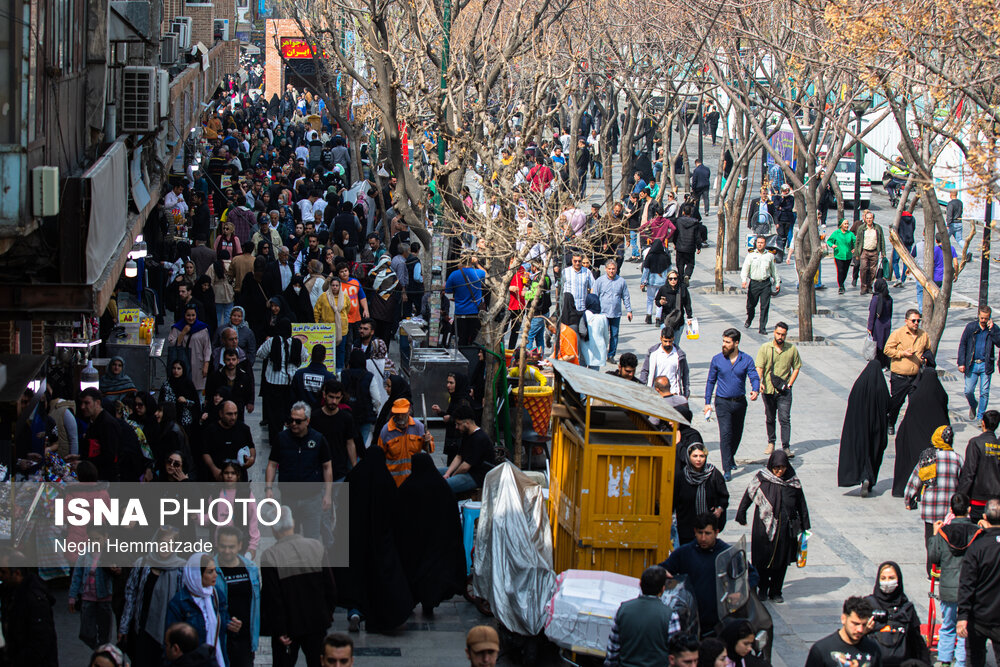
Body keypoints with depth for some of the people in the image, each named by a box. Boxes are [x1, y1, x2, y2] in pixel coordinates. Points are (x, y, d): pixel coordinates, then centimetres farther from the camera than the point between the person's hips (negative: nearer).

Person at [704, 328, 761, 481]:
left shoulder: (746, 360, -4)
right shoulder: (717, 359, -3)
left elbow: (755, 377, -8)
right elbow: (711, 381, 5)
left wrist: (755, 391, -31)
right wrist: (707, 402, 2)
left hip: (740, 402, 2)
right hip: (723, 402, -2)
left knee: (737, 433, 17)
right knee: (725, 433, -14)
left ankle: (731, 457, 45)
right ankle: (727, 469, -15)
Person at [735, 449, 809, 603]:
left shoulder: (792, 481, 0)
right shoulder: (761, 479, -6)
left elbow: (801, 504, 8)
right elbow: (748, 496, 5)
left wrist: (805, 526, 10)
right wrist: (741, 515, 10)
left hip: (785, 528, 2)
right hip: (764, 527, -2)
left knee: (781, 561, 6)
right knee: (763, 559, 3)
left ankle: (775, 592, 20)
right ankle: (763, 589, 23)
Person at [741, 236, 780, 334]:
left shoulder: (770, 255, 8)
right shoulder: (751, 255, 3)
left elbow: (774, 270, 18)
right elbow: (745, 269, -2)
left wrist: (777, 282, 21)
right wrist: (744, 280, -18)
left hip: (766, 283, 0)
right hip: (753, 283, 0)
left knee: (765, 306, -6)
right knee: (751, 305, 10)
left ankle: (762, 328, -3)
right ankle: (749, 320, 39)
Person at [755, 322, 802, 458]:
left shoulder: (792, 349, 2)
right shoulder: (765, 348, -2)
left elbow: (796, 368, 11)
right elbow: (759, 367, -7)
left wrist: (789, 384, -1)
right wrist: (759, 383, -23)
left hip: (784, 391, -1)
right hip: (768, 389, 1)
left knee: (785, 419, -8)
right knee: (770, 418, 12)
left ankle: (786, 447, -7)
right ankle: (771, 443, 28)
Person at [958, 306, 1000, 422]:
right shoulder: (970, 327, 0)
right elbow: (962, 345, 3)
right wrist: (961, 363, -3)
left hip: (985, 365, 0)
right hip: (972, 365, 0)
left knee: (984, 393, 0)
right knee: (968, 391, -1)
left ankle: (980, 417, 13)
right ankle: (973, 405, 30)